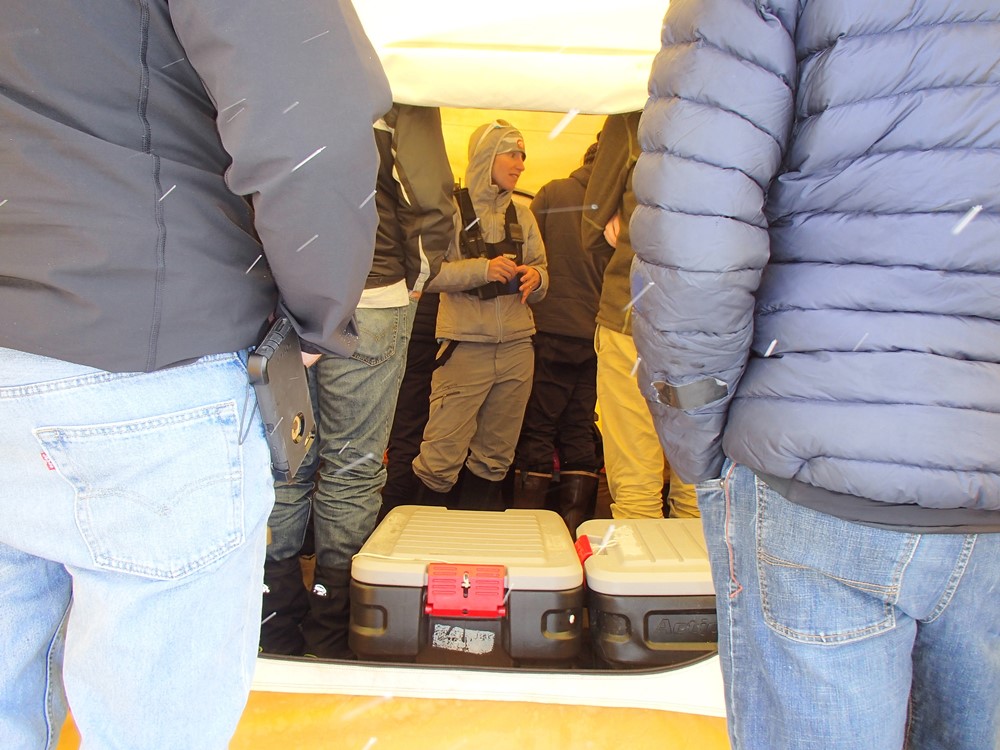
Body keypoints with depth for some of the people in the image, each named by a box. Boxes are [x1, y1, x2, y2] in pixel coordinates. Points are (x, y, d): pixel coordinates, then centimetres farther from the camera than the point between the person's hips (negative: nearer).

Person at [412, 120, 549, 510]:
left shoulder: (522, 214, 15)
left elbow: (540, 270, 16)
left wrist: (536, 277, -6)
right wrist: (482, 269, -20)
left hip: (517, 347, 5)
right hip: (466, 346, -5)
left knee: (496, 456, 12)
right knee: (442, 454, -7)